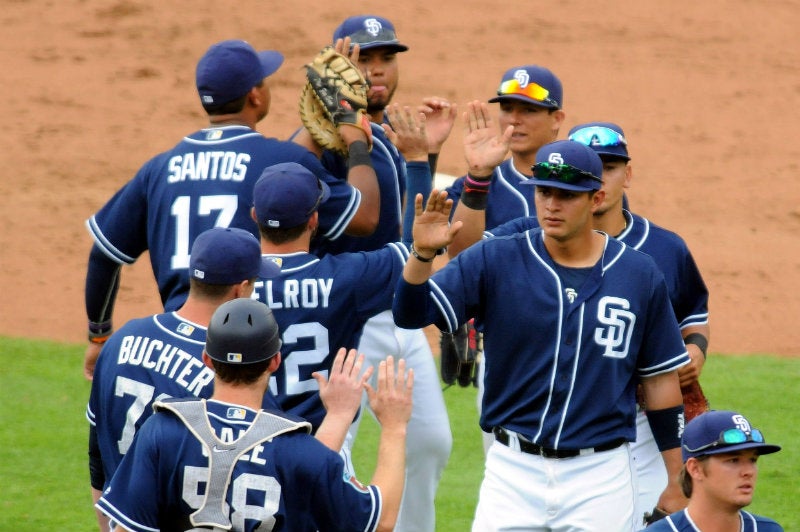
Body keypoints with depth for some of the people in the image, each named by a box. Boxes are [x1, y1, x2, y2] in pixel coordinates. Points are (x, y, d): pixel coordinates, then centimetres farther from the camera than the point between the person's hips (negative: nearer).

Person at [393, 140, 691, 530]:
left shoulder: (640, 276, 1)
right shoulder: (495, 261, -1)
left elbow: (661, 380, 7)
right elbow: (410, 315, -9)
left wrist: (677, 483, 6)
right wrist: (423, 254, -28)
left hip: (600, 478, 0)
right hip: (513, 471, 0)